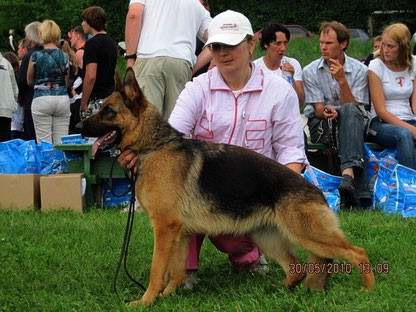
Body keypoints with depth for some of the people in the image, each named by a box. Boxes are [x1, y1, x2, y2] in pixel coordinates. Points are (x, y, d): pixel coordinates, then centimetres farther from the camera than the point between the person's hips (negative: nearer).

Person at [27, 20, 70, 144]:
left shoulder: (36, 56, -4)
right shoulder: (64, 56, 5)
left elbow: (30, 82, 9)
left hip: (42, 99, -3)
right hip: (63, 99, 3)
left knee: (44, 143, -2)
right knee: (61, 143, 5)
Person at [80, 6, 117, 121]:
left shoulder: (92, 43, -13)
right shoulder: (110, 42, 15)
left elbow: (90, 77, -20)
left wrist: (83, 104, -16)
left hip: (96, 99, -9)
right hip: (110, 97, 9)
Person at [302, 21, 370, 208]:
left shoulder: (359, 70, 1)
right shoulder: (311, 71, 2)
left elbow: (354, 108, -10)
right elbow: (319, 110, -3)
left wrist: (342, 80, -22)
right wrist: (326, 112, -28)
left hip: (349, 123, 0)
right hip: (320, 126, 0)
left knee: (350, 110, -37)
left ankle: (348, 174, -57)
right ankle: (359, 194, -48)